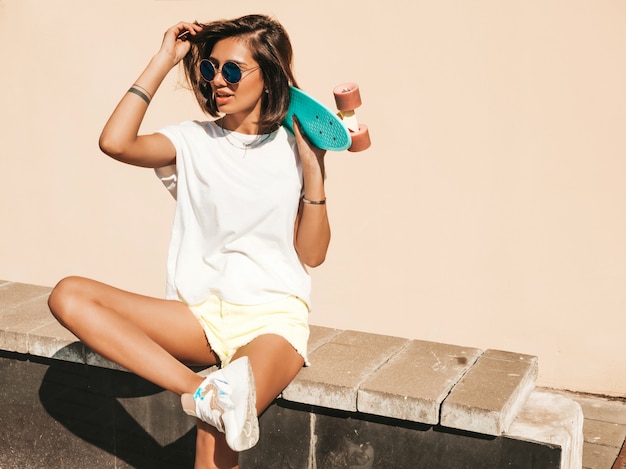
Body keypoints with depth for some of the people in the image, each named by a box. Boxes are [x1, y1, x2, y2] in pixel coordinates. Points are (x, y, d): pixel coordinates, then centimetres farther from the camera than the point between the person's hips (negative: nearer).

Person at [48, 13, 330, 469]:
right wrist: (164, 60, -5)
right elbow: (115, 142, -12)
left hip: (273, 317, -4)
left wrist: (314, 168, -8)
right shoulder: (194, 141, 7)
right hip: (200, 314, 4)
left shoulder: (295, 149, 3)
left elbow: (312, 254, 2)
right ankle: (203, 392, -33)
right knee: (69, 295, -21)